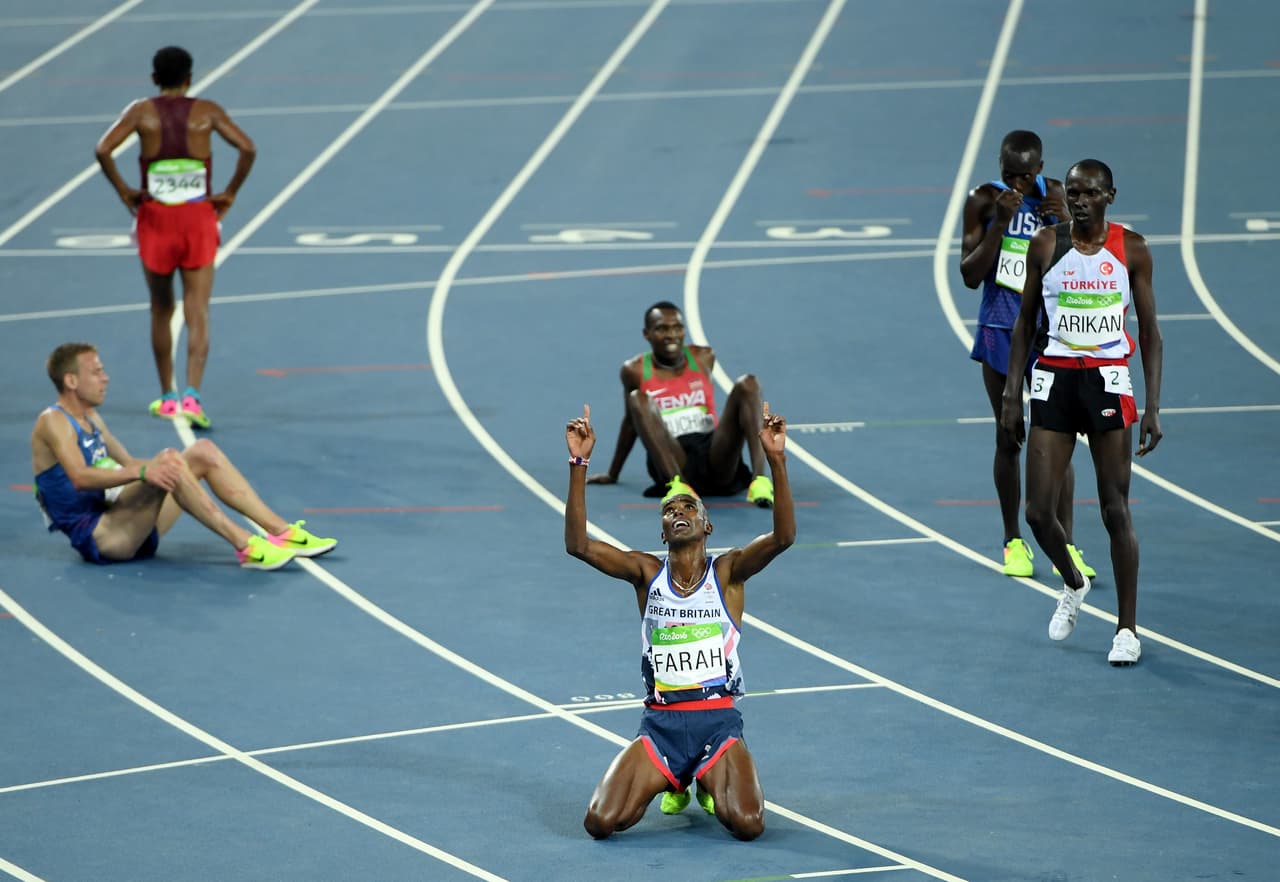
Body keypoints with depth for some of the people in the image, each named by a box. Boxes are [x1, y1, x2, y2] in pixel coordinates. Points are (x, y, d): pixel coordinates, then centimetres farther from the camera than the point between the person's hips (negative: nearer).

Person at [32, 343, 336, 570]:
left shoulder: (90, 420, 20)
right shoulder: (53, 423, -10)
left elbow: (128, 464, 29)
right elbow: (80, 478, -25)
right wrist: (141, 472, -36)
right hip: (95, 536, -9)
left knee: (203, 452, 2)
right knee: (169, 460, -29)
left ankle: (283, 532, -4)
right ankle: (246, 546, -32)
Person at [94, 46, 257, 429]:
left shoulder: (142, 111, -1)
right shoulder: (207, 112, 0)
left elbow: (103, 149, -13)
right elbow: (247, 149, -11)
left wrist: (124, 192, -3)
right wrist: (229, 194, -1)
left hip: (155, 218, 1)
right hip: (198, 218, -1)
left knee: (161, 311, 18)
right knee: (198, 314, -3)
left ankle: (167, 397, 23)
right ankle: (192, 394, -21)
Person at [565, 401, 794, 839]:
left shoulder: (728, 571, 1)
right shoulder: (646, 572, 5)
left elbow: (783, 536, -17)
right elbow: (577, 544, -9)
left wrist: (776, 461, -27)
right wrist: (579, 464, -17)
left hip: (719, 721, -1)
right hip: (660, 724, 1)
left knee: (748, 825, -25)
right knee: (600, 822, -17)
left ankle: (711, 785, 15)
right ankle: (673, 783, 17)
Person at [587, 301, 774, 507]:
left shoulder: (704, 358, 12)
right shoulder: (635, 371, 6)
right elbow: (631, 421, 18)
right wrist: (612, 474, 27)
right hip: (673, 462, -2)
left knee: (747, 384, -15)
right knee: (638, 400, -24)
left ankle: (759, 479, -37)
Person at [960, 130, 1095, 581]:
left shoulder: (1056, 196, -2)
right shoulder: (984, 201, -7)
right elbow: (970, 275, -10)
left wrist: (1065, 221, -17)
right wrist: (1000, 223, -20)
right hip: (999, 332, 0)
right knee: (1008, 438, 6)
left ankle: (1065, 545, -5)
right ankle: (1013, 541, 19)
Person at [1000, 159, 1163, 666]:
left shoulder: (1131, 249, -1)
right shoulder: (1046, 246, 2)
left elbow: (1150, 332, 3)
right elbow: (1026, 322, 10)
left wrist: (1153, 407, -4)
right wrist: (1011, 393, 4)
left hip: (1109, 379, -2)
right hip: (1055, 378, 2)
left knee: (1116, 510, -3)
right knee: (1038, 511, -2)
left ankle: (1127, 628, 6)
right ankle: (1073, 584, 28)